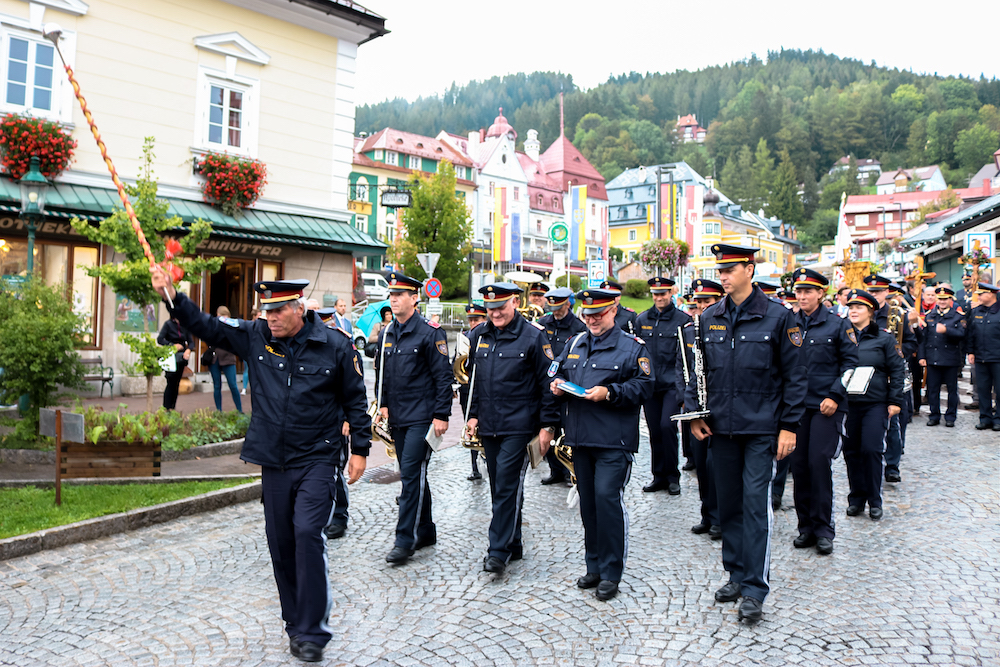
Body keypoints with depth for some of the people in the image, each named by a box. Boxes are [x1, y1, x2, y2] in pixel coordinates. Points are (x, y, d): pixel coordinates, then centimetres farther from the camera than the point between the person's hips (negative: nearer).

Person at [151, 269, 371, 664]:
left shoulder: (334, 346, -5)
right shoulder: (255, 337, 3)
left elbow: (355, 398, 2)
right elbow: (207, 327, 5)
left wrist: (359, 449, 1)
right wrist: (173, 297, -9)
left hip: (316, 461, -4)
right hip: (273, 464, 4)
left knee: (308, 534, -15)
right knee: (280, 543, 10)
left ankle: (312, 632, -3)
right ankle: (296, 624, 25)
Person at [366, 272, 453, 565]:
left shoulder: (429, 332, -10)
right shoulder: (386, 334, 10)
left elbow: (443, 376, -10)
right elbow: (381, 372, 20)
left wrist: (441, 414, -13)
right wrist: (383, 404, 11)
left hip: (422, 416, -7)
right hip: (397, 417, 7)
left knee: (411, 474, -8)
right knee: (412, 474, 13)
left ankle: (405, 539, -2)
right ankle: (426, 531, 26)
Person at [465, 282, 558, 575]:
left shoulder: (533, 336, -7)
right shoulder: (480, 336, 9)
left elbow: (547, 383, -6)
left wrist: (547, 425, -8)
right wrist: (473, 414, 13)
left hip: (518, 425, -6)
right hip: (489, 426, 6)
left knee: (508, 486, -8)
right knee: (498, 486, 12)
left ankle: (499, 551, -1)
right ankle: (513, 545, 25)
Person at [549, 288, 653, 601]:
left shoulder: (632, 346, -1)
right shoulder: (575, 344, 16)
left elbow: (643, 386, -8)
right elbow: (557, 372, 24)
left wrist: (609, 393, -19)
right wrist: (557, 384, 1)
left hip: (614, 439, -6)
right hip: (580, 437, 6)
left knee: (606, 496, -12)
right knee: (588, 501, 11)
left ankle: (611, 573, 0)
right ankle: (594, 566, 23)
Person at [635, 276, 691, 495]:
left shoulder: (683, 319, -1)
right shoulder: (641, 320, 9)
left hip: (672, 384, -3)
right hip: (649, 385, 3)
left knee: (667, 426, -13)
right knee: (654, 431, 6)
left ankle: (673, 476, 4)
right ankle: (659, 475, 19)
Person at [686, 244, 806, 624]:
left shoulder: (777, 317, -5)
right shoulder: (709, 319, 6)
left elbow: (794, 377, -3)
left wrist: (789, 426, -7)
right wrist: (694, 413, 4)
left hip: (762, 428, -4)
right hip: (722, 427, 4)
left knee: (756, 503, -5)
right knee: (729, 502, 11)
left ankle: (755, 590, 3)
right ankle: (736, 574, 26)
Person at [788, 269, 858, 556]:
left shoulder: (837, 324, 0)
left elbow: (850, 363, -1)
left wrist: (835, 396, -11)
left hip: (826, 405, -3)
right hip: (795, 404, 3)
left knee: (819, 462, -7)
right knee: (799, 464, 5)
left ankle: (823, 529, 7)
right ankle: (806, 525, 18)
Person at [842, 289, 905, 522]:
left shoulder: (884, 338, 4)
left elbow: (896, 370, 3)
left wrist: (895, 401, -3)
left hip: (875, 403, -2)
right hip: (847, 403, 2)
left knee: (871, 449, -7)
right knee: (851, 451, 4)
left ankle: (874, 501, 7)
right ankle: (856, 498, 18)